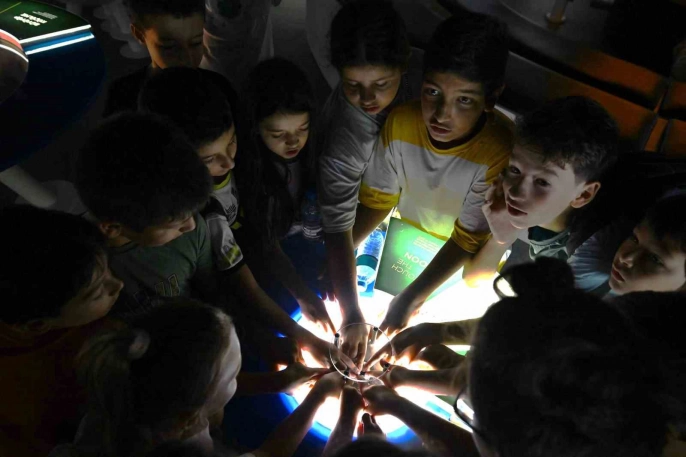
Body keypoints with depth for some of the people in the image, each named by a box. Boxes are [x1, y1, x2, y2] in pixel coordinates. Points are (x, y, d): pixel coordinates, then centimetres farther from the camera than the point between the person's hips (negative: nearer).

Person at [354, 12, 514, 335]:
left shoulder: (500, 152, -33)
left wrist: (411, 298, -27)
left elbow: (468, 239, -24)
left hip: (466, 264, -2)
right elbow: (376, 199, -10)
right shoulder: (400, 122, -21)